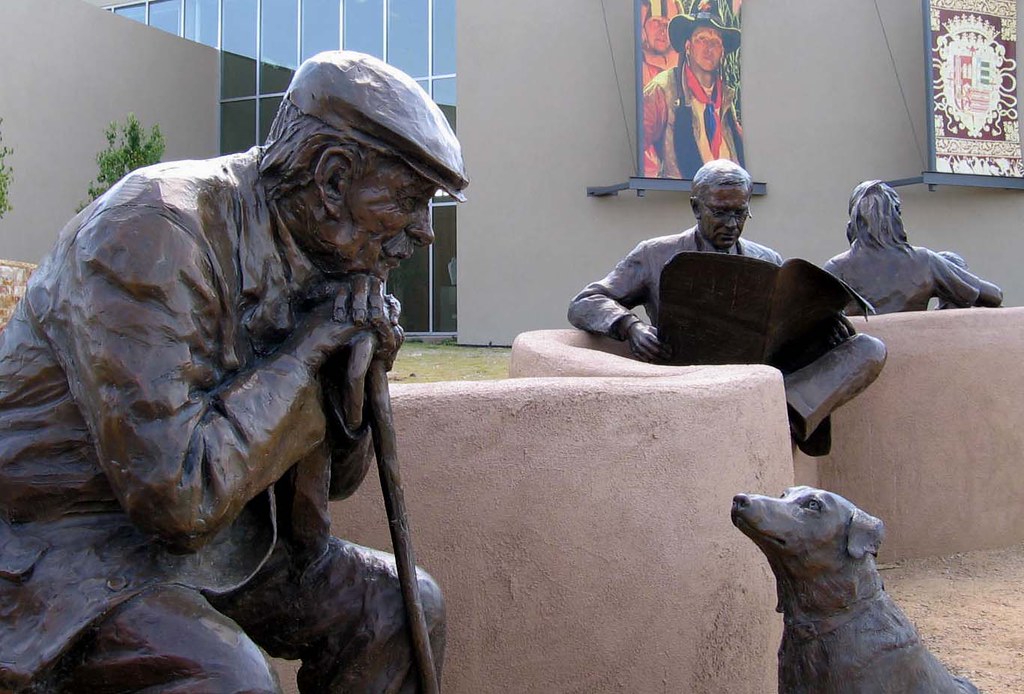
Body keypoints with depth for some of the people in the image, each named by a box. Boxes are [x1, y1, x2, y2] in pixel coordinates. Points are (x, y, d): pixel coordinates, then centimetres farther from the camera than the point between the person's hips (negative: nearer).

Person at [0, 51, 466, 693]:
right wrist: (307, 349, -21)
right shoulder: (154, 229, -23)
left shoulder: (308, 259, 3)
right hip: (63, 548, -8)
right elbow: (180, 494, -30)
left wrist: (352, 375, -10)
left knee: (405, 607, 2)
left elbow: (333, 479, 10)